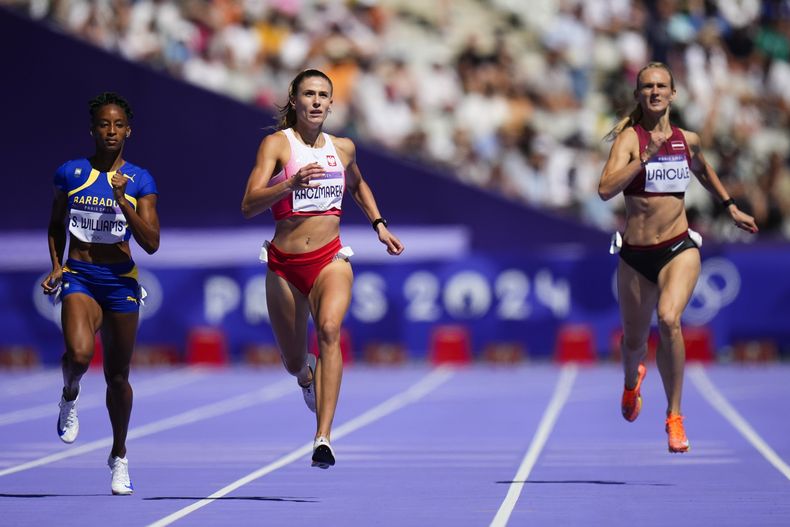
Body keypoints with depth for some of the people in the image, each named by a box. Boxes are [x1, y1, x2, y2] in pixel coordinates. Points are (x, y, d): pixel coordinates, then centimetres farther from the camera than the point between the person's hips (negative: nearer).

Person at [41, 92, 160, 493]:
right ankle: (69, 398, 7)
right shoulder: (70, 173, 3)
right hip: (79, 277, -1)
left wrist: (123, 202, -16)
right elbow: (56, 226, 17)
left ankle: (119, 457, 30)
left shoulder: (140, 181, 0)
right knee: (79, 354, -29)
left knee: (117, 377, 10)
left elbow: (151, 243, -6)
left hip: (120, 282, 1)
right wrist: (56, 265, 2)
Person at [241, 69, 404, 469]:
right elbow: (249, 205, -16)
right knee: (294, 363, 12)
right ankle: (308, 376, 54)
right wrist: (291, 184, -31)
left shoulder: (343, 148, 8)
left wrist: (379, 225, 20)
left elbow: (358, 186, 32)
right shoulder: (276, 143, -4)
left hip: (330, 259, 1)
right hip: (285, 264, -1)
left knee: (329, 329, -29)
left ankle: (323, 438, -37)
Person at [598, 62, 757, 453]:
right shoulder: (629, 138, -8)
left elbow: (703, 170, 29)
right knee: (634, 342, 14)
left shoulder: (688, 140, 5)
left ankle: (674, 417, -15)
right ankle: (632, 381, 54)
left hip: (679, 249, 0)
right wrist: (647, 156, -28)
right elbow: (605, 189, -24)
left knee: (668, 320, -28)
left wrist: (731, 207, 29)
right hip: (635, 255, 0)